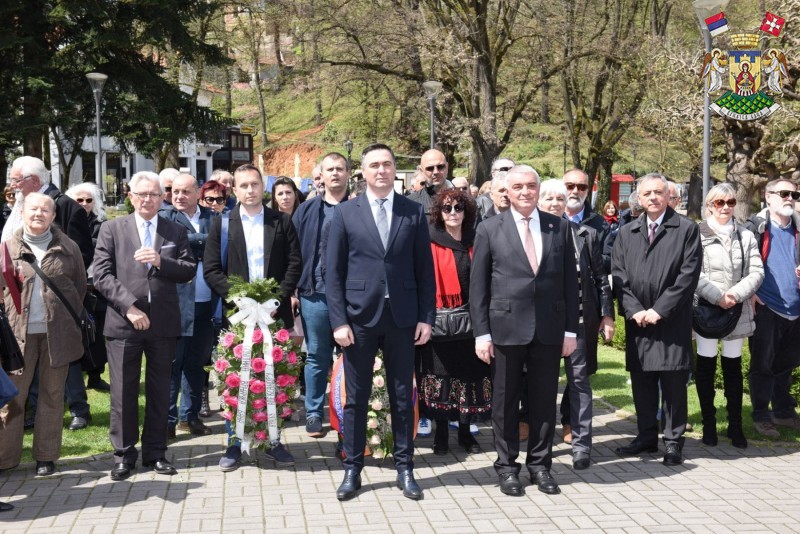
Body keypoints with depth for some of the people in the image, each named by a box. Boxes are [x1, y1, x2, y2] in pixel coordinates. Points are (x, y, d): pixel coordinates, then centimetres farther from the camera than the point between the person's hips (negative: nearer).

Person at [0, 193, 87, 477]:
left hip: (58, 332, 0)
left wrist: (70, 318, 3)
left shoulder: (67, 248, 5)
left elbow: (80, 285, 9)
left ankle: (46, 456, 17)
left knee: (52, 394, 8)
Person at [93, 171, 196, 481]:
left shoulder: (176, 232, 9)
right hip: (123, 323, -1)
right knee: (123, 392, 3)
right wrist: (130, 307, -13)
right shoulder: (112, 229, 4)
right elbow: (102, 276, -3)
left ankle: (156, 453, 21)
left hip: (164, 324, 2)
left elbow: (189, 271, 1)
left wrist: (161, 261, -16)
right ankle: (124, 455, 15)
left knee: (159, 391, 10)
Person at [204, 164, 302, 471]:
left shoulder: (282, 222, 7)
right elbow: (211, 269, 2)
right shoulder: (222, 224, 6)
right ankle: (234, 444, 11)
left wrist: (279, 296, -10)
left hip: (275, 312, 0)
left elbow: (295, 262, 3)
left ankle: (274, 441, 16)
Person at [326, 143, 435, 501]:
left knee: (402, 397, 9)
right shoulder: (345, 213, 2)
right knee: (356, 398, 7)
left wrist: (426, 317, 0)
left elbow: (425, 269, 5)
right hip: (359, 317, -1)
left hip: (402, 317, 1)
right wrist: (338, 320, -7)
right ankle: (352, 469, 17)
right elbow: (333, 272, 0)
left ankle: (405, 468, 20)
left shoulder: (414, 212, 4)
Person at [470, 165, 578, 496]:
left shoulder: (559, 228, 6)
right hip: (506, 328, -2)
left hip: (549, 328, 2)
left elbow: (569, 281, 7)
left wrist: (571, 329, 3)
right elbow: (477, 285, 0)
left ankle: (540, 464, 23)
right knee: (505, 401, 7)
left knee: (544, 400, 9)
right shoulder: (489, 229, 1)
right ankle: (507, 466, 20)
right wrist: (482, 333, -5)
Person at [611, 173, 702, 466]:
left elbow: (689, 275, -8)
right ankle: (646, 436, 20)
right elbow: (618, 275, 7)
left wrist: (659, 310, -12)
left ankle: (673, 441, 10)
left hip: (672, 322, -4)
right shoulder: (626, 233, 12)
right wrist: (634, 310, -7)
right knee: (641, 382, 9)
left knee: (673, 384, 0)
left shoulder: (687, 229, -1)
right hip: (637, 321, 4)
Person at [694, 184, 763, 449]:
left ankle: (735, 426, 17)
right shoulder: (697, 235, -2)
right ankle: (708, 424, 14)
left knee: (733, 368, 9)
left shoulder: (746, 236, 7)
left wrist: (737, 293, -13)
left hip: (738, 312, 3)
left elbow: (757, 271, 2)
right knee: (706, 367, 4)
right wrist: (717, 296, -17)